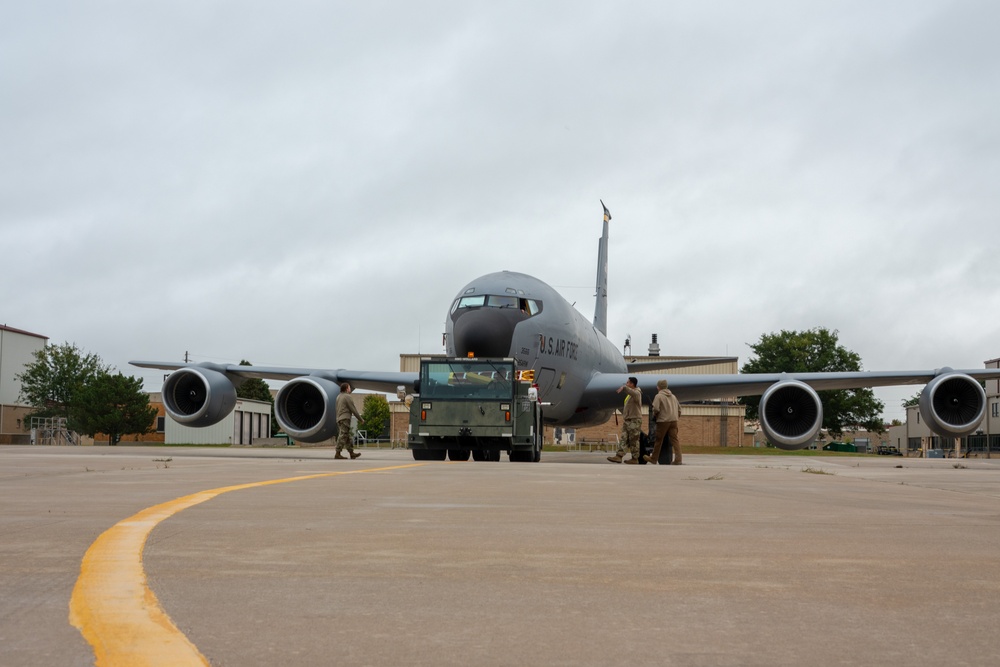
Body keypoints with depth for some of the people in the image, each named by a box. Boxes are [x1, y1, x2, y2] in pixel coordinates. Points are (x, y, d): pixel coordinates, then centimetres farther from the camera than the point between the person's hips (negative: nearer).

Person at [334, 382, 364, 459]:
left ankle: (352, 453, 14)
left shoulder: (339, 396, 18)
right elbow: (353, 409, -10)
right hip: (345, 418, -9)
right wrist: (360, 419, -1)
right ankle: (337, 454, -15)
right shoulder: (347, 397, -9)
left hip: (339, 419, 9)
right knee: (342, 436, -11)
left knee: (347, 437, 11)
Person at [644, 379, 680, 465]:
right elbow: (679, 408, 18)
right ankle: (678, 459, -11)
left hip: (663, 421, -5)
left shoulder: (659, 396, -5)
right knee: (674, 439, 1)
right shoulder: (673, 396, 16)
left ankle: (653, 458, 18)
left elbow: (656, 409, -15)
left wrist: (654, 416, 3)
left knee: (659, 440, 6)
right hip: (674, 420, 5)